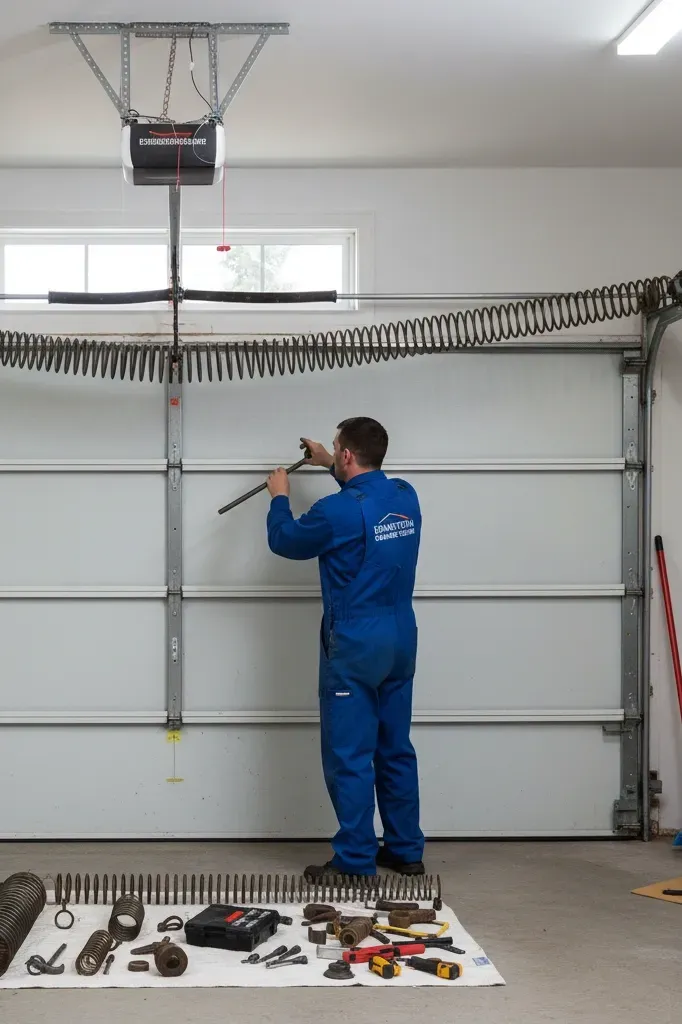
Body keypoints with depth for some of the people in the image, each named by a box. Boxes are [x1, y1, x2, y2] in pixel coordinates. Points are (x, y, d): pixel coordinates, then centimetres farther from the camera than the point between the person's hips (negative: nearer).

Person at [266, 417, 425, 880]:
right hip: (401, 640, 7)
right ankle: (406, 851, 20)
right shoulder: (407, 497, 3)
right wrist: (331, 468, 34)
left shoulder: (338, 511, -18)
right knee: (396, 748, 14)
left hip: (356, 645, -7)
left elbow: (284, 541, 0)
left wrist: (280, 497, 17)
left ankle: (356, 862, 3)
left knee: (350, 756, -1)